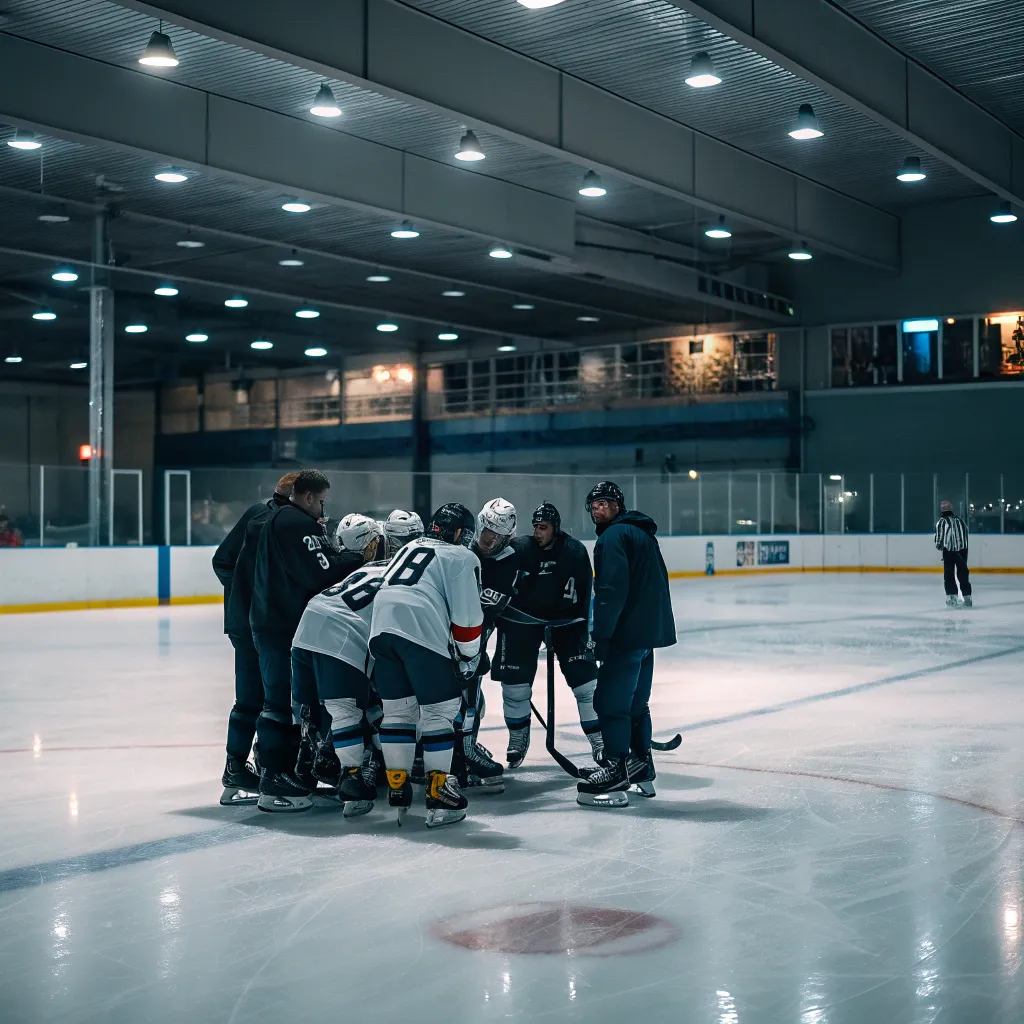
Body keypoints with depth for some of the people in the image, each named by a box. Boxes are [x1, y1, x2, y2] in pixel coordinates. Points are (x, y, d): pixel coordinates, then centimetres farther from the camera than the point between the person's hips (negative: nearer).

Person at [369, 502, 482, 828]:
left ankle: (398, 790, 18)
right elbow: (466, 614, 3)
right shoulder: (462, 557, 10)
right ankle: (438, 796, 3)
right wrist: (469, 657, 14)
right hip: (423, 633, -6)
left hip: (381, 629, 6)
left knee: (397, 709, 16)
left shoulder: (409, 548, 30)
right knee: (439, 711, 3)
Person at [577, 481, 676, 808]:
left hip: (629, 633, -10)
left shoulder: (614, 536, -11)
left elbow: (612, 590, -20)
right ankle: (641, 767, 25)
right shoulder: (642, 532, 20)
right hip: (651, 630, 10)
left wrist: (602, 635, -19)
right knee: (635, 702, 18)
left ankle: (616, 774, -8)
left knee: (610, 702, -7)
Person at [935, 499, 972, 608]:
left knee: (949, 574, 6)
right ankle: (967, 597, 9)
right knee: (963, 574, 10)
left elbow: (939, 537, -7)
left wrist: (939, 545, 14)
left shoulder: (942, 521, -6)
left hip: (948, 550, -4)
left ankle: (952, 597, 1)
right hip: (962, 549, 4)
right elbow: (965, 532, 12)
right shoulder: (960, 520, 10)